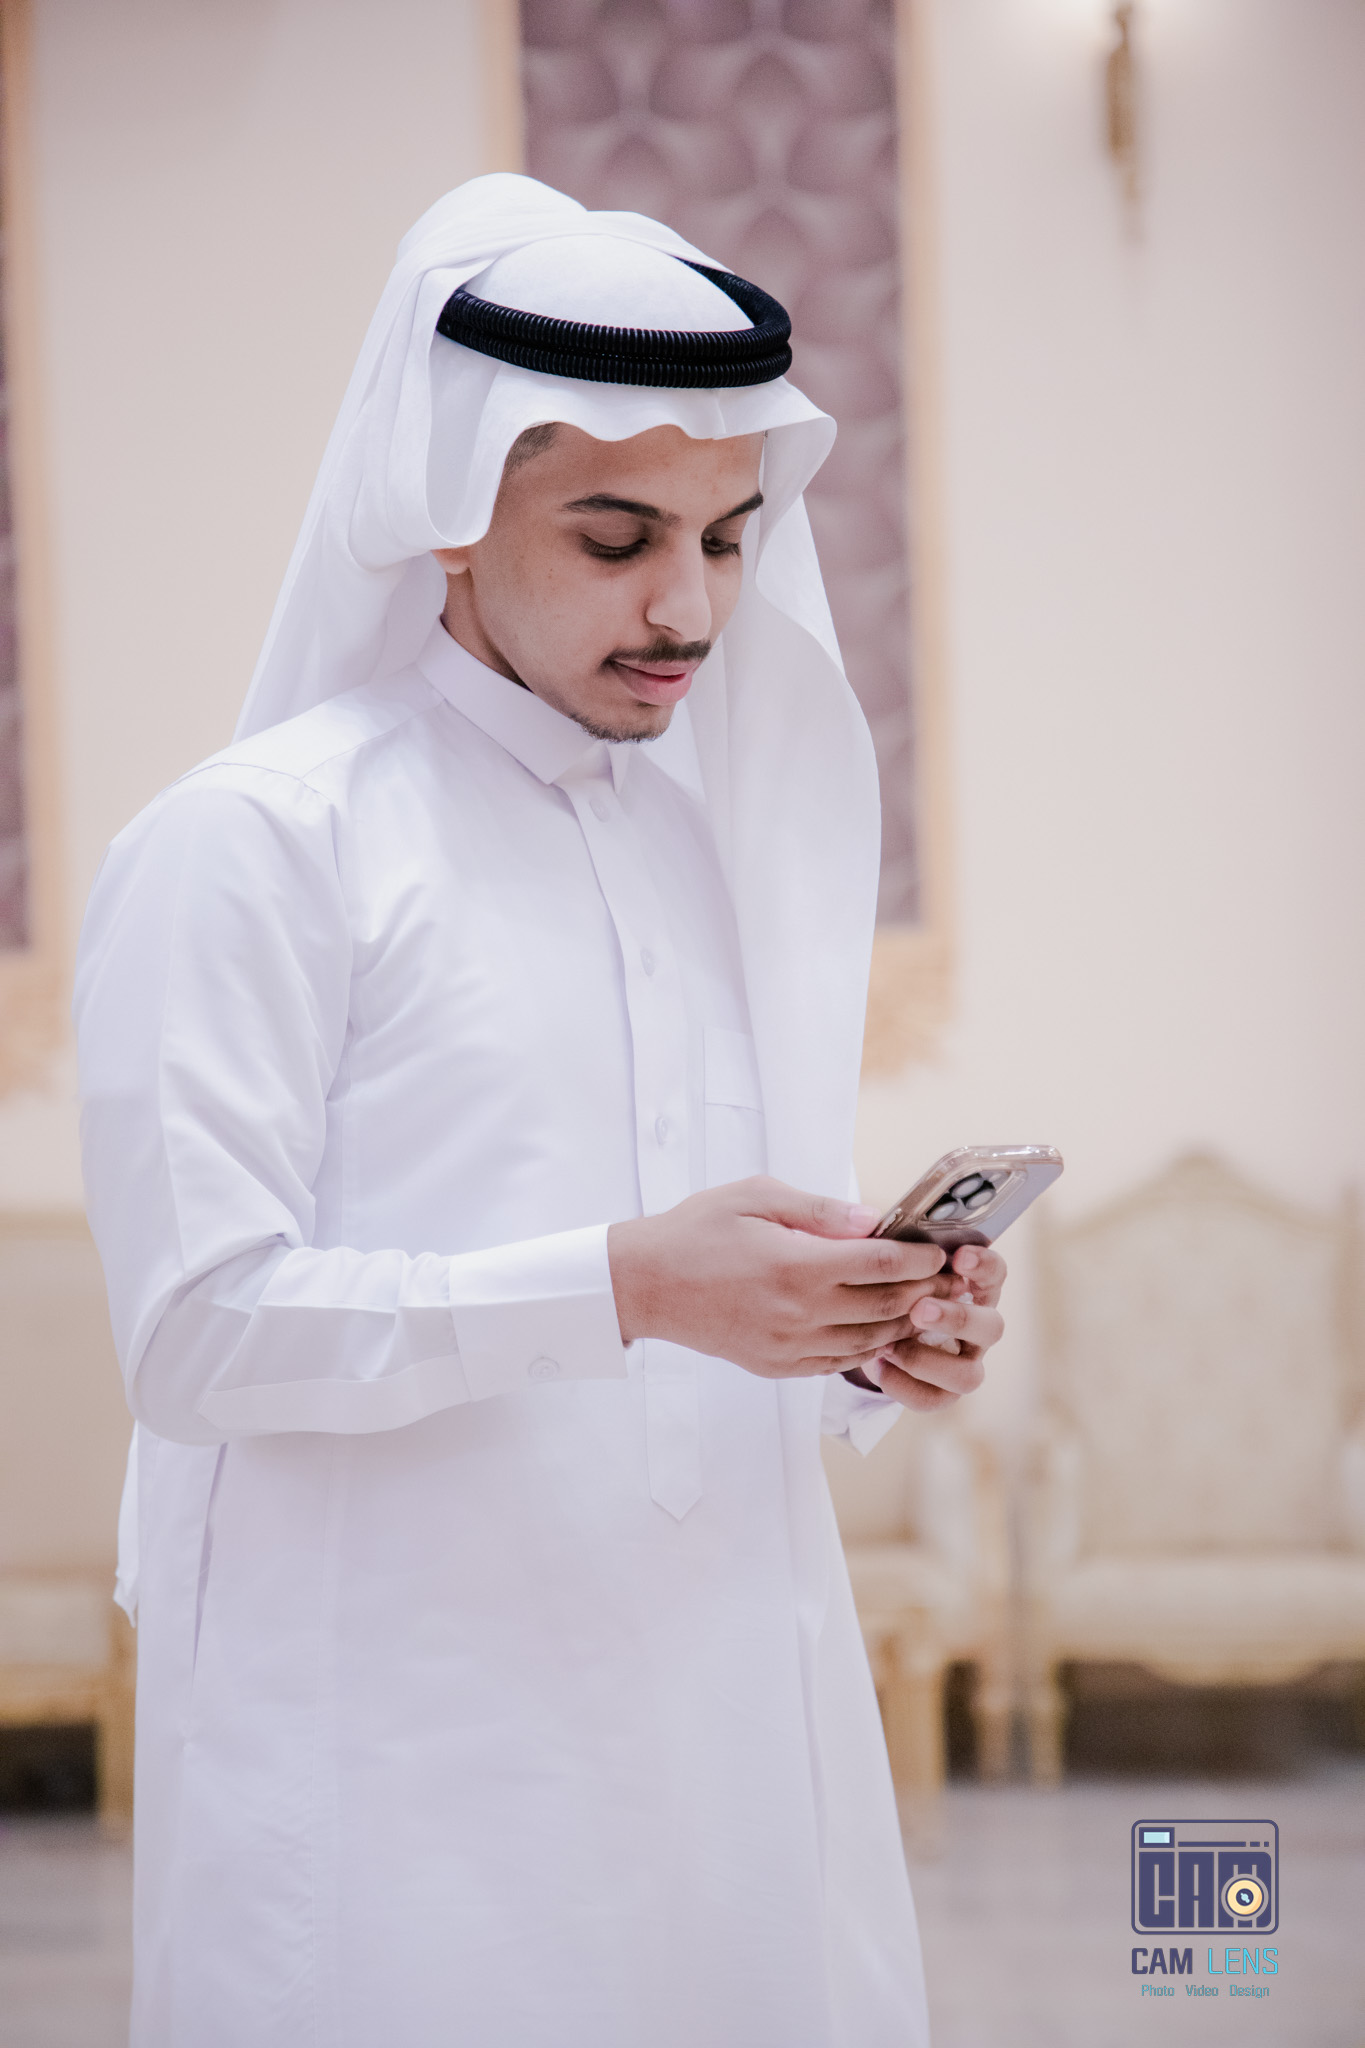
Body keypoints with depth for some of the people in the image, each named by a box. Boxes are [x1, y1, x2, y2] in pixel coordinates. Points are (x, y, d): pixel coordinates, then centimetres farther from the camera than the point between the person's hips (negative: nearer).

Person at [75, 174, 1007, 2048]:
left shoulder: (721, 838, 17)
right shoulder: (251, 844, -5)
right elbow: (198, 1329, -13)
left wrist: (864, 1349, 0)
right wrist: (623, 1287, -21)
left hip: (738, 1735, 6)